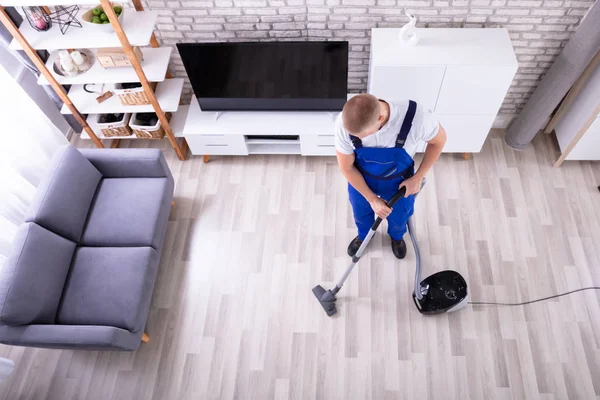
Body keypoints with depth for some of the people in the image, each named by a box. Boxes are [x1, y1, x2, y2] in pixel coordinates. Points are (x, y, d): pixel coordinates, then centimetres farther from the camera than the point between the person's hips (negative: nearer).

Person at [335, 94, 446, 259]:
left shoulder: (416, 118, -41)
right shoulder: (344, 123, -36)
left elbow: (439, 140, -16)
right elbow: (346, 168, -19)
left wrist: (418, 178, -14)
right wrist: (372, 199, -17)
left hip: (399, 182, 0)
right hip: (361, 180, 1)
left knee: (399, 216, 28)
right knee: (361, 214, 29)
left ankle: (397, 237, 66)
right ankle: (363, 236, 66)